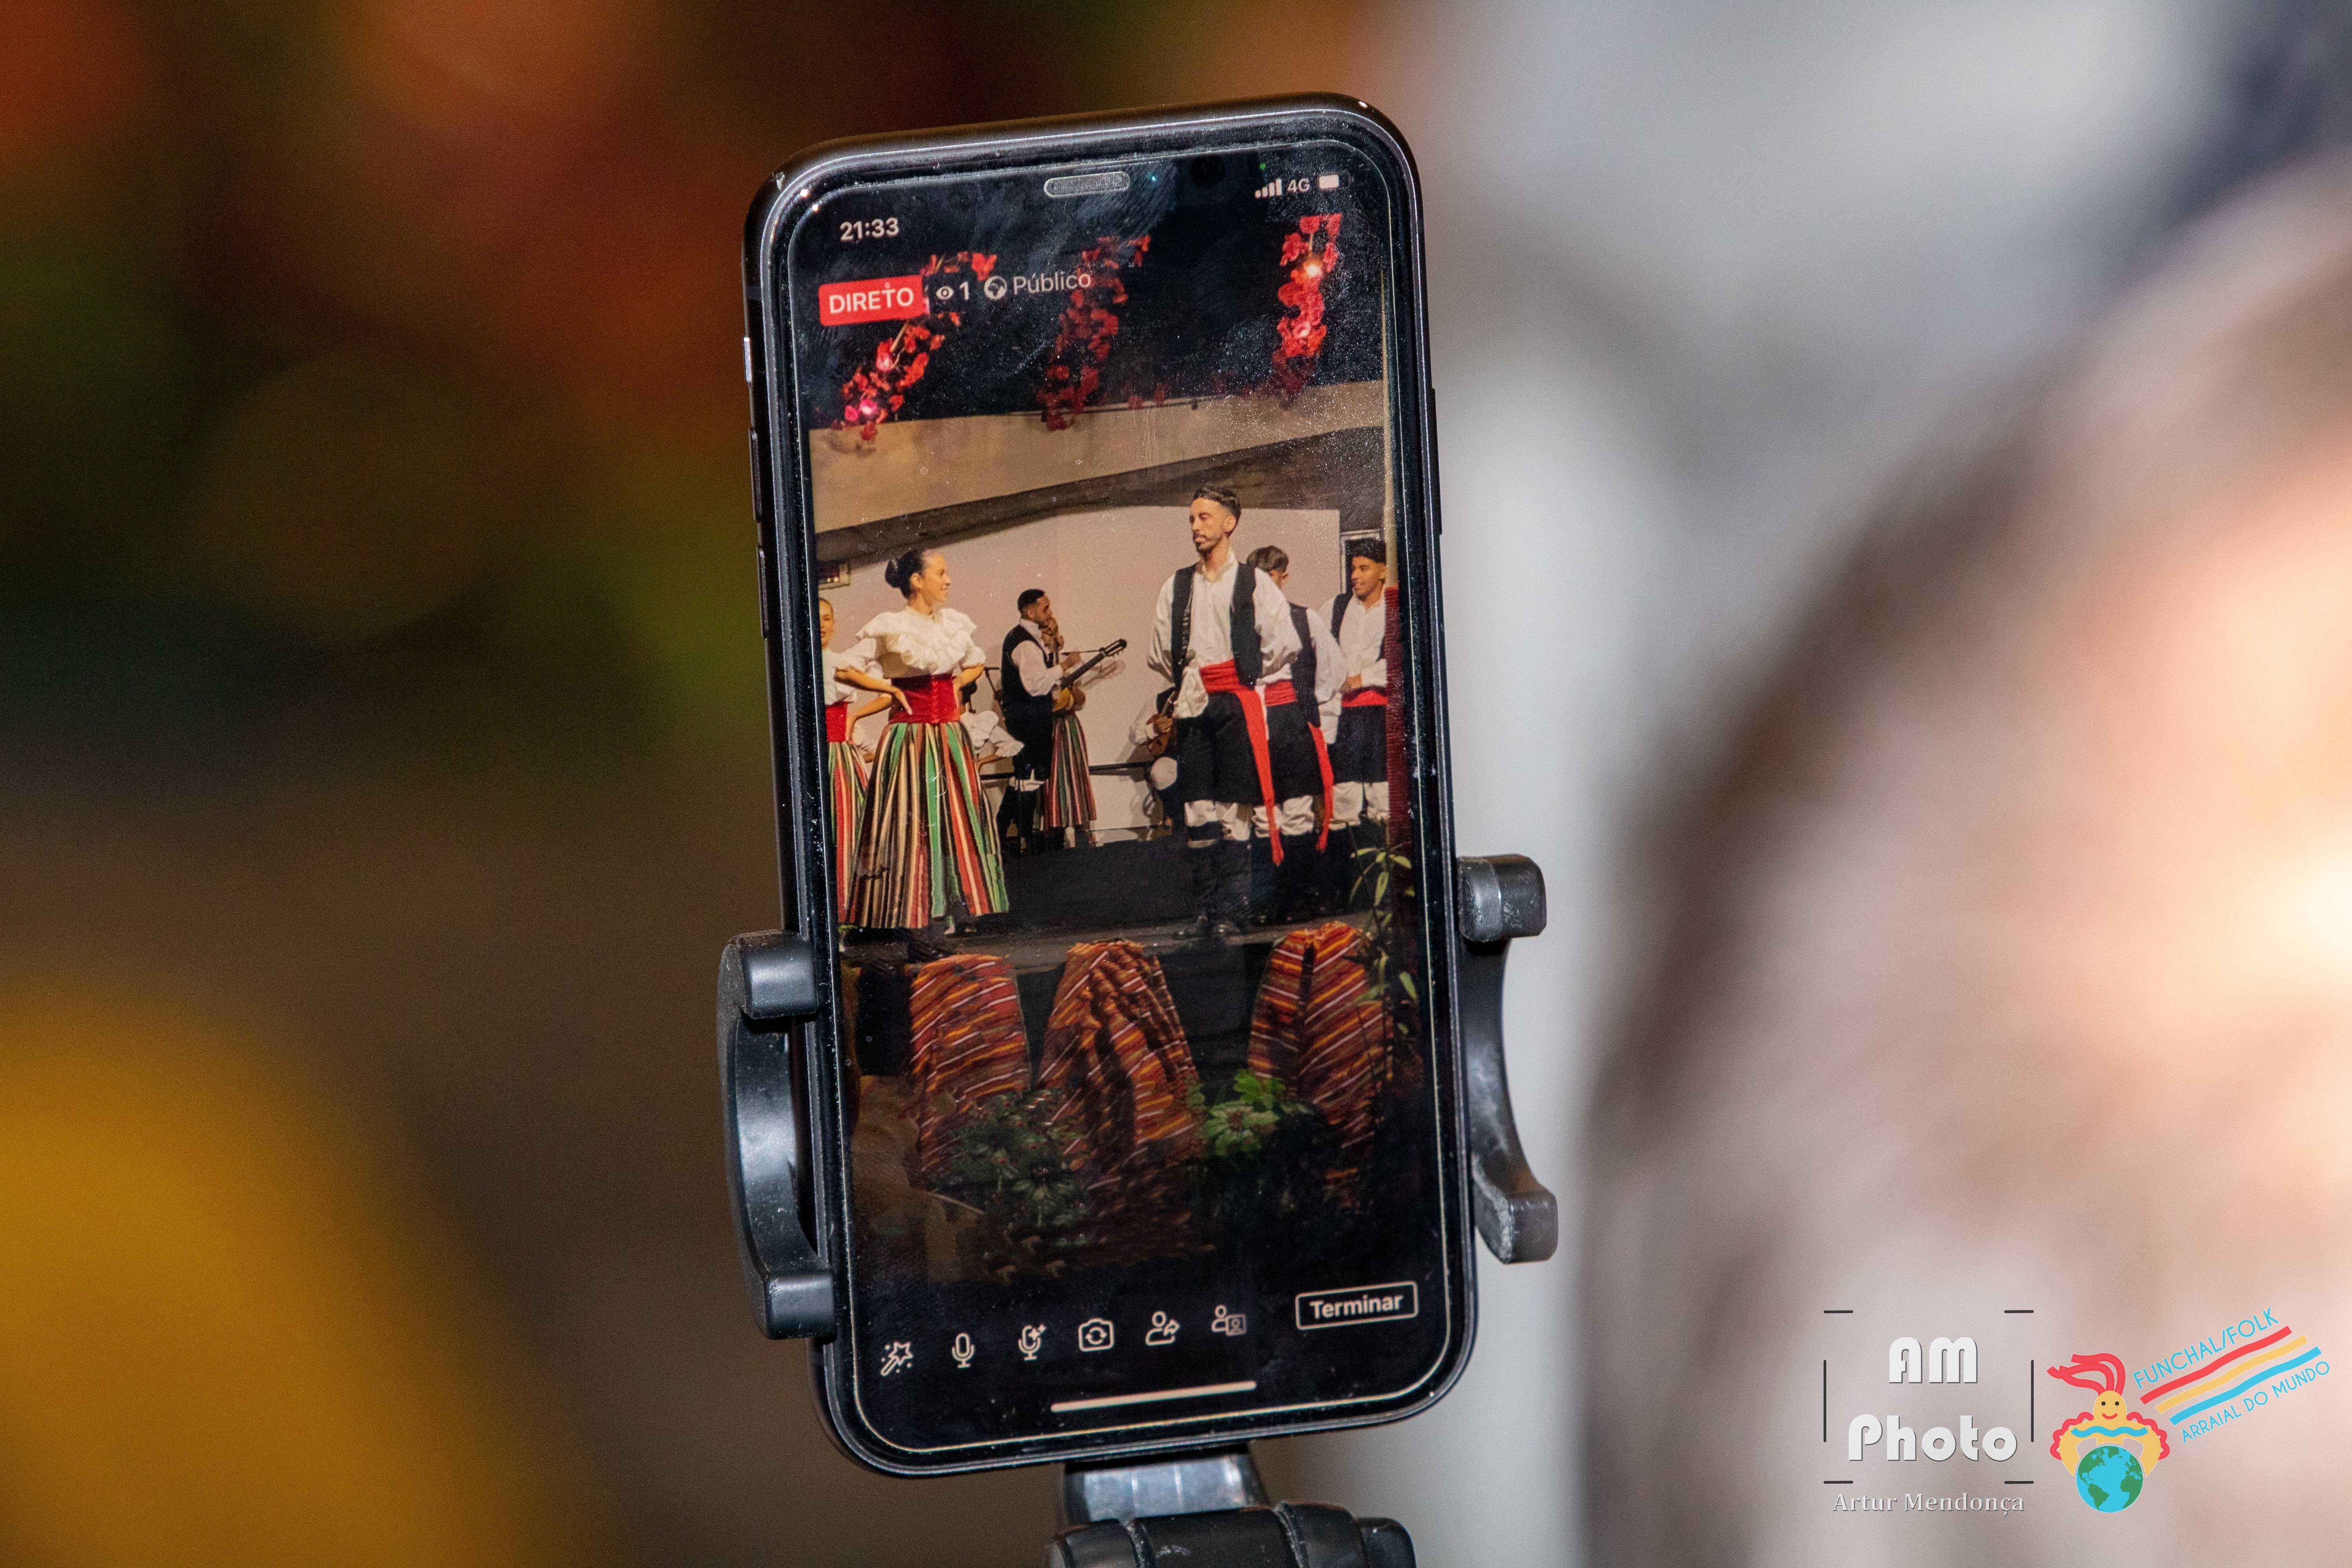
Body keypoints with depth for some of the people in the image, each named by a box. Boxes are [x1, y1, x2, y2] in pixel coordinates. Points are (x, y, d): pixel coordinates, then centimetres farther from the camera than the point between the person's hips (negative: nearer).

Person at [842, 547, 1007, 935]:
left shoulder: (954, 623, 10)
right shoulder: (888, 628, -6)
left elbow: (977, 663, 27)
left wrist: (959, 685, 9)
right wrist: (889, 689, -7)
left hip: (950, 739, 5)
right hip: (908, 739, -5)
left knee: (956, 821, 3)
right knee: (913, 826, -7)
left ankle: (956, 911, 6)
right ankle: (916, 921, -7)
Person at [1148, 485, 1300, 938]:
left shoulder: (1253, 582, 2)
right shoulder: (1176, 587, 13)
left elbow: (1285, 645, 0)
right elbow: (1160, 653, 20)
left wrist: (1245, 675, 3)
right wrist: (1187, 679, 10)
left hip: (1238, 703, -4)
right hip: (1194, 705, 4)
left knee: (1234, 812, -7)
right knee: (1197, 810, -1)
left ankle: (1231, 911, -7)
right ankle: (1204, 911, 2)